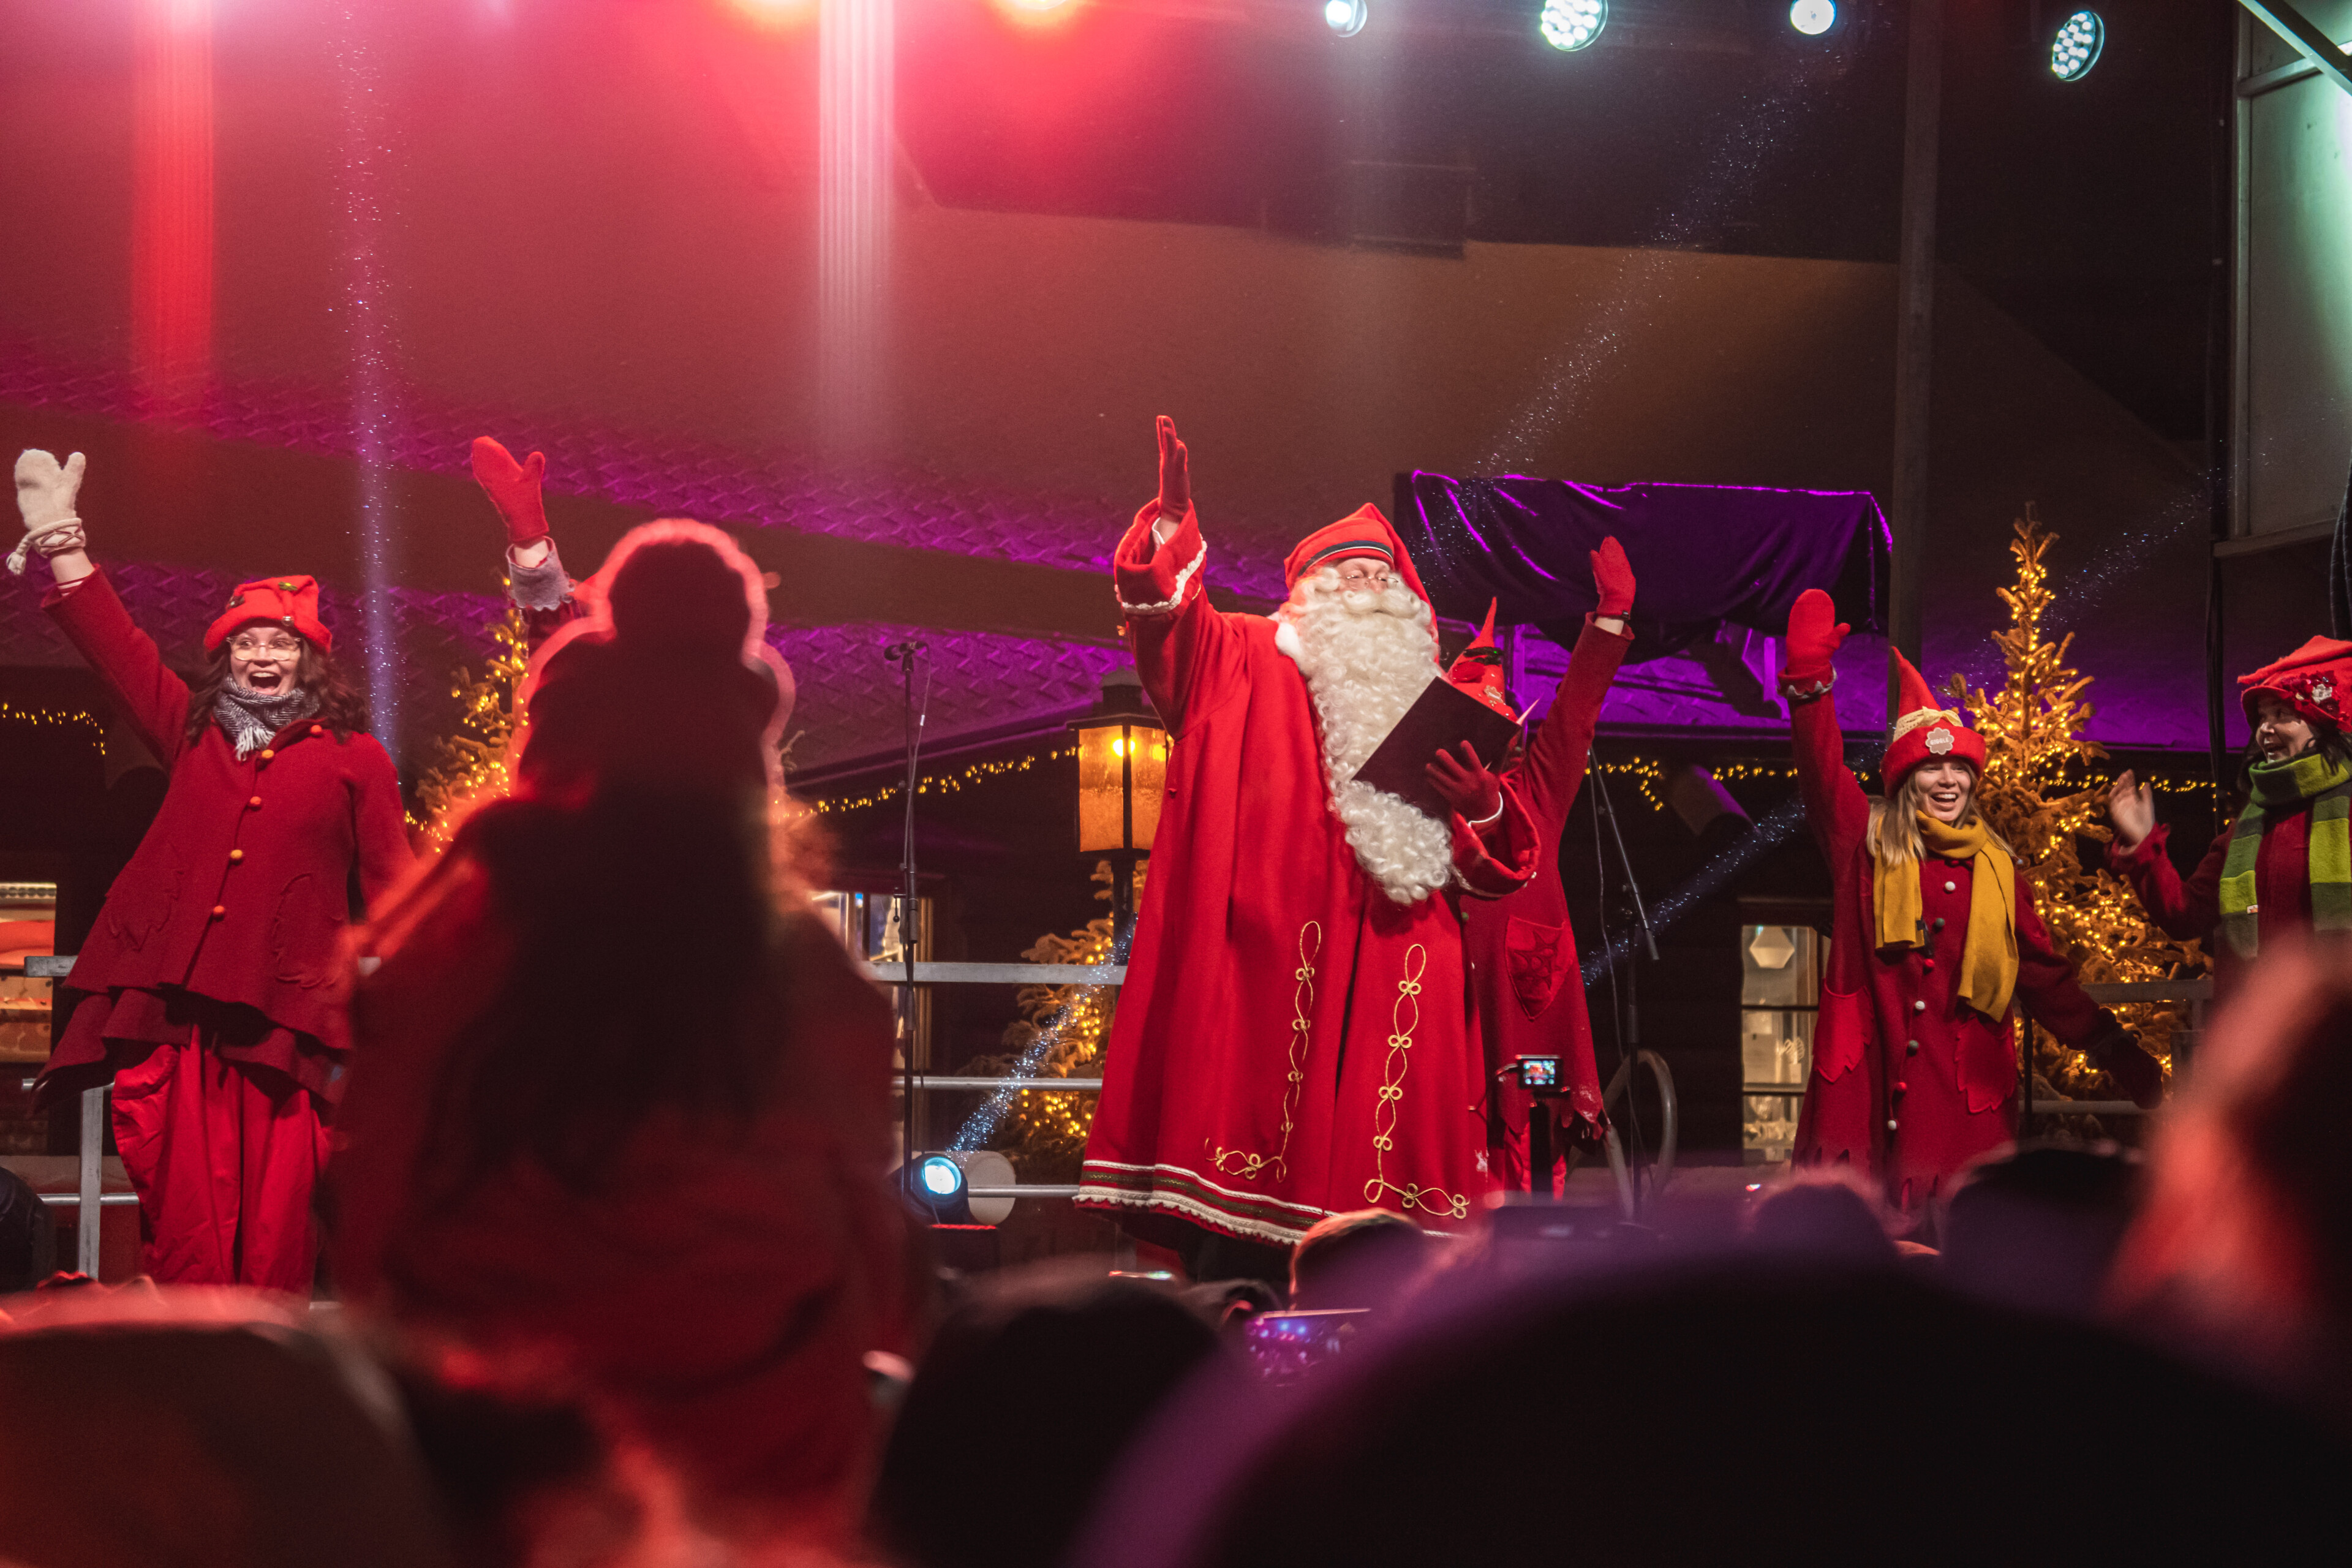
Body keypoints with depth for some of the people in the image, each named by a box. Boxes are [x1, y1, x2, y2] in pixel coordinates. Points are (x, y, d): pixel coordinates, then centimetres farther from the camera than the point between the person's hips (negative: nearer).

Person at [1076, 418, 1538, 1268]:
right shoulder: (1250, 663, 15)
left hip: (1399, 965, 4)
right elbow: (1171, 623, -6)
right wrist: (1173, 527, -22)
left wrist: (1482, 809, -2)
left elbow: (1496, 867, 20)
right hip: (1275, 946, -4)